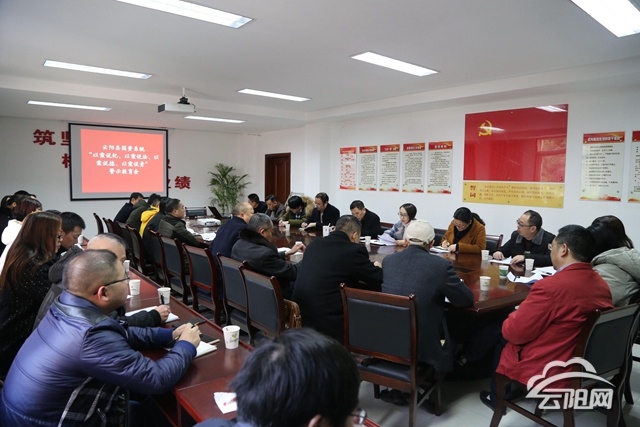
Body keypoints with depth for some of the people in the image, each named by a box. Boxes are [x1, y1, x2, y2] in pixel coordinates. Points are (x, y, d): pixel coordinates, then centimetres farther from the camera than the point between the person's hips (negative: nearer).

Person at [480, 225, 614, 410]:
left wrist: (511, 318, 1)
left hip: (548, 374, -7)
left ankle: (497, 398, 35)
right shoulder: (602, 285, -3)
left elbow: (515, 333, -20)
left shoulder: (551, 286, -29)